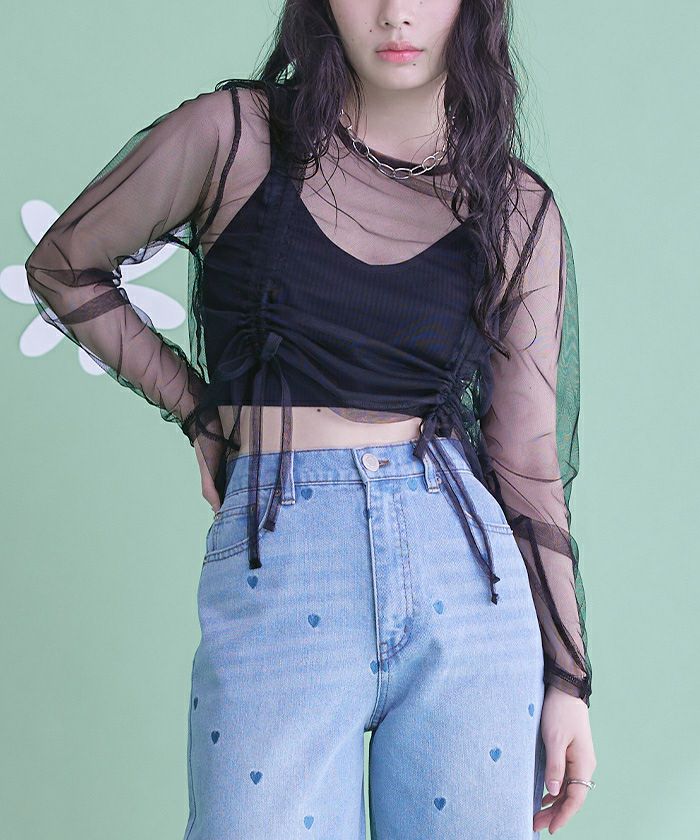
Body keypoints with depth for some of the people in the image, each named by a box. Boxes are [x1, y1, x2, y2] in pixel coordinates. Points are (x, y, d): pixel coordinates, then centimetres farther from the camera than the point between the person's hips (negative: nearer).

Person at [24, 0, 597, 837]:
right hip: (276, 573, -2)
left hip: (467, 572, 2)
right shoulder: (235, 135, 0)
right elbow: (62, 267, 13)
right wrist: (199, 412, 8)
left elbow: (529, 460, 7)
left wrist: (568, 675, 6)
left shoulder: (519, 210, 6)